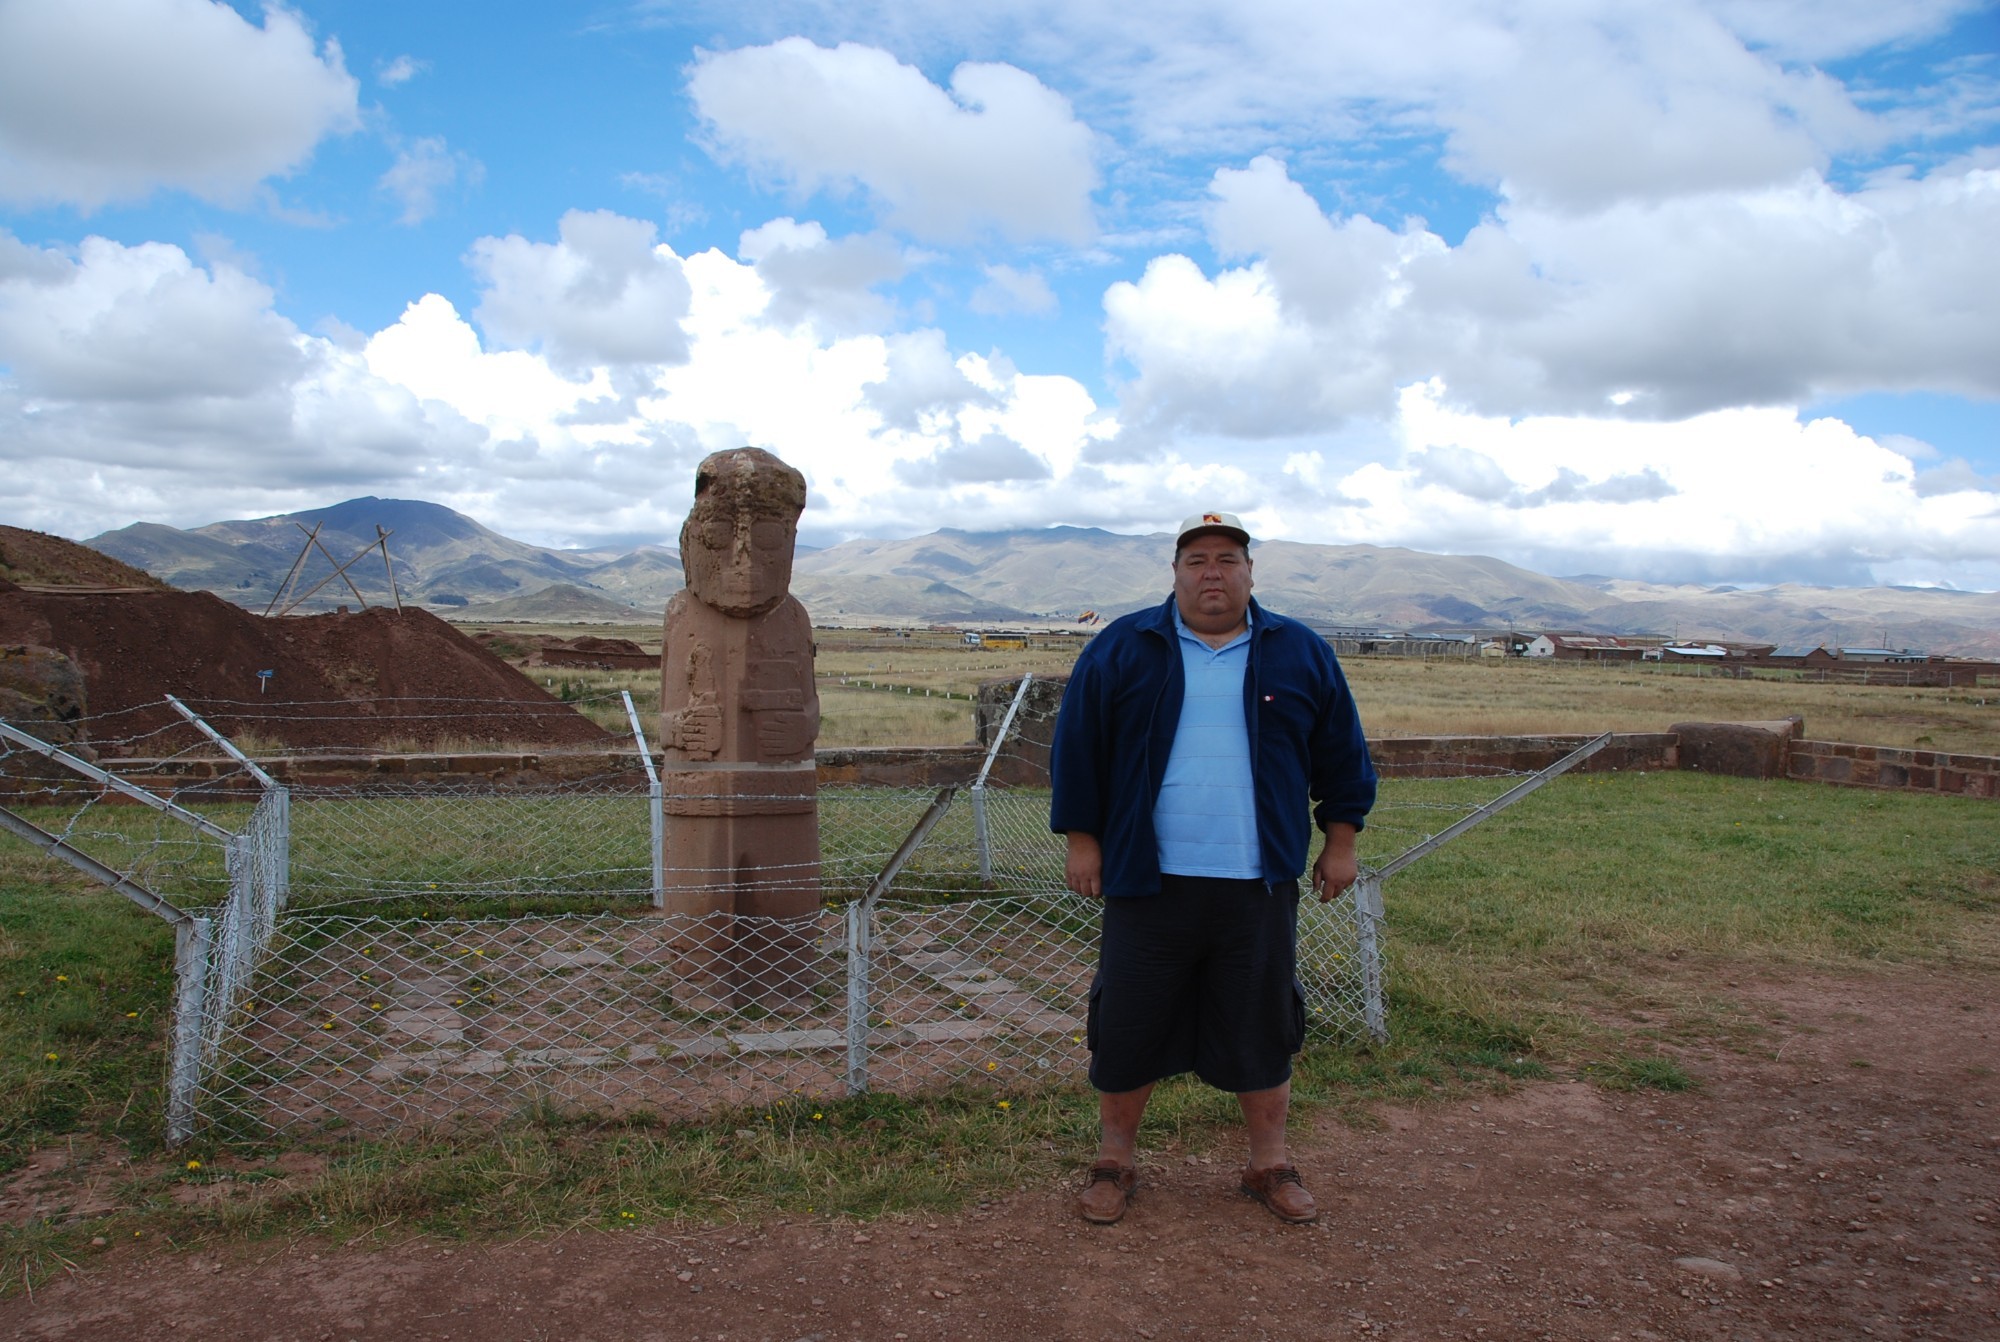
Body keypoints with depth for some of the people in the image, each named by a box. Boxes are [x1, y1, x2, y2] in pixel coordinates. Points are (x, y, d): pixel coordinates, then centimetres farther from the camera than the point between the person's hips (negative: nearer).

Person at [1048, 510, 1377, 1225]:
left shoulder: (1301, 654, 6)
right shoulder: (1121, 650, 2)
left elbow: (1342, 752, 12)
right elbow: (1078, 747, 4)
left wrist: (1341, 840, 10)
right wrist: (1081, 840, 1)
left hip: (1259, 886, 1)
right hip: (1147, 881, -1)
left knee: (1263, 1027, 11)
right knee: (1128, 1028, 7)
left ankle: (1270, 1163, 29)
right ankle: (1113, 1161, 25)